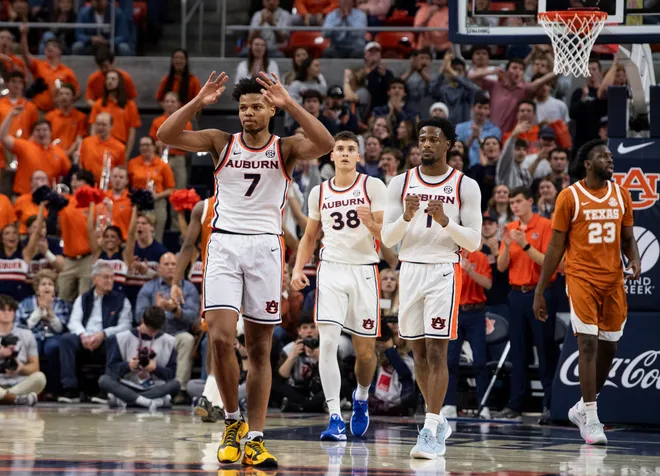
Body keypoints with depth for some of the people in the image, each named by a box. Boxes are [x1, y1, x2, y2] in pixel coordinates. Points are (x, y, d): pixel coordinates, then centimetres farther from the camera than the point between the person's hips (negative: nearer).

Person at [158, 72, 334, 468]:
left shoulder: (285, 149, 4)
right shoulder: (221, 143, 6)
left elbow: (326, 145, -17)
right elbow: (166, 135, -6)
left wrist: (290, 104, -22)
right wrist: (199, 102, -17)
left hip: (265, 246, 0)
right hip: (225, 243, 0)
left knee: (260, 348, 3)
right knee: (221, 339, -14)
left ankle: (255, 438, 7)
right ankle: (233, 421, 6)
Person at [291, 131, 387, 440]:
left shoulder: (373, 187, 0)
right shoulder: (320, 192, 9)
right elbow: (310, 237, 20)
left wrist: (370, 223, -25)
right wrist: (298, 268, 5)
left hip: (364, 270, -1)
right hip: (331, 270, 1)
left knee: (365, 349, 5)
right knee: (328, 342, -15)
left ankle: (361, 397, 37)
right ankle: (335, 419, -17)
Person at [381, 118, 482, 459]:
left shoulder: (465, 186, -2)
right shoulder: (401, 184, 6)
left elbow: (474, 242, -4)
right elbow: (387, 238, 3)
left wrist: (445, 221, -20)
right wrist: (406, 217, -16)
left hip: (444, 273, -4)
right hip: (410, 271, 4)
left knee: (436, 351, -12)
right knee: (419, 351, 10)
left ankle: (431, 432, -15)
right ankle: (438, 420, 26)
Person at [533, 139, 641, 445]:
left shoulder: (621, 195, 9)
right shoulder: (570, 197, -4)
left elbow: (628, 238, 15)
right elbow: (556, 246, -1)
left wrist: (634, 261, -8)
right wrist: (539, 291, -2)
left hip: (613, 281, 5)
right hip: (582, 278, -5)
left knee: (608, 348, 9)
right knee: (588, 344, -12)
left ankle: (582, 408, 28)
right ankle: (591, 421, -10)